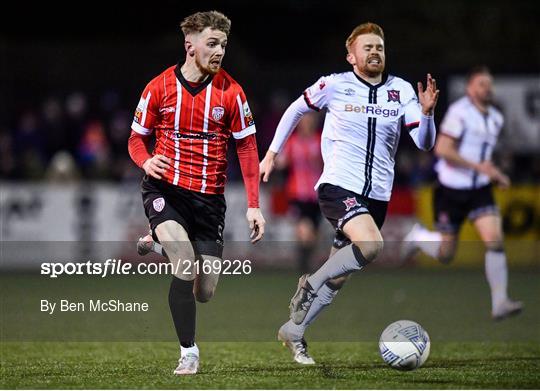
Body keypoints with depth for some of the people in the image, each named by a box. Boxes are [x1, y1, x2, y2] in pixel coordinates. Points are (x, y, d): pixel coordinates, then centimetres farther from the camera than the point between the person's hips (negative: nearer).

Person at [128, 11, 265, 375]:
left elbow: (247, 147, 1)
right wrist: (147, 162, -17)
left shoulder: (231, 92, -3)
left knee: (205, 292, 3)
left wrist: (254, 205, -5)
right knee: (186, 264, -25)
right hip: (166, 188, -2)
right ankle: (189, 353, -10)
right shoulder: (159, 88, -4)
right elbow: (137, 138, 7)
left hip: (209, 196, 2)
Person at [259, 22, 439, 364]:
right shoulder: (334, 85, -3)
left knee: (337, 279, 8)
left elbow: (424, 143, -2)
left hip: (377, 195, 4)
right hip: (338, 186, -4)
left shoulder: (401, 91, 4)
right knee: (371, 245, -31)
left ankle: (294, 331, 26)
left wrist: (426, 113, -21)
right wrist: (272, 153, 16)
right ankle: (310, 285, -10)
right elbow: (296, 110, 14)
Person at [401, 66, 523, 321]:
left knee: (495, 241, -16)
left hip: (480, 190, 5)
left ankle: (499, 303, -16)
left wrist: (494, 174, 11)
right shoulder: (459, 112, -15)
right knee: (445, 254, 4)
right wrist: (479, 166, -23)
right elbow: (443, 150, -22)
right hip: (451, 191, -5)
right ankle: (417, 237, 37)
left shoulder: (496, 118, 10)